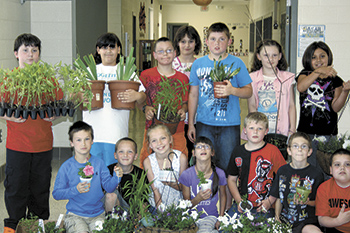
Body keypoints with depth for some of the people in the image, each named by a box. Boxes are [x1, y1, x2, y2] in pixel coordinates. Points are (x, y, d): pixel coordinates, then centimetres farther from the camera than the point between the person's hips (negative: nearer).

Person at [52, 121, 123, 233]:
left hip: (97, 214, 2)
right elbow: (56, 194, -6)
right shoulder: (66, 167, -4)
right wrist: (75, 190, -20)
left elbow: (109, 187, -1)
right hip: (75, 214, -2)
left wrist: (116, 177, -20)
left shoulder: (98, 163, 3)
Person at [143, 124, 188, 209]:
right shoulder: (148, 161, -8)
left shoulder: (181, 158, -9)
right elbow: (155, 190, -5)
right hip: (156, 206, 0)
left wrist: (172, 184, -22)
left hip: (177, 204, 0)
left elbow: (183, 188, -2)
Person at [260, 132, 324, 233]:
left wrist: (307, 202, -13)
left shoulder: (316, 174, 1)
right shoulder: (282, 171, 9)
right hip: (284, 219, 3)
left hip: (306, 221, -3)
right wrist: (277, 217, 2)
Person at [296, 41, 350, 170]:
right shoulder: (305, 74, 7)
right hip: (306, 132, 0)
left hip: (328, 133, 0)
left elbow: (336, 107, -4)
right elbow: (300, 87, -18)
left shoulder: (335, 80, 6)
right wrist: (318, 71, -28)